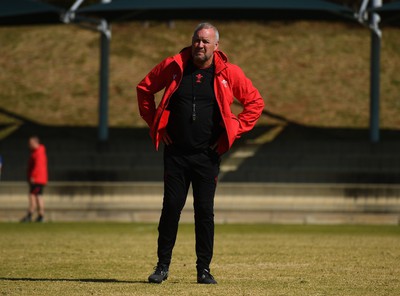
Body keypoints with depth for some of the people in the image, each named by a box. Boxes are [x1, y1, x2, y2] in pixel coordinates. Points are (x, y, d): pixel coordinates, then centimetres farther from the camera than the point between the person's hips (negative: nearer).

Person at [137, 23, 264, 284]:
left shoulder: (229, 73, -1)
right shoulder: (173, 67, 1)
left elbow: (255, 102, 8)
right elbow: (144, 88, 15)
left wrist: (234, 131, 0)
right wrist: (154, 122, 7)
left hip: (207, 155, 0)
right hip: (176, 152, 1)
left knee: (205, 211, 0)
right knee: (171, 207, -1)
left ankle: (204, 269, 8)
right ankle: (163, 266, 8)